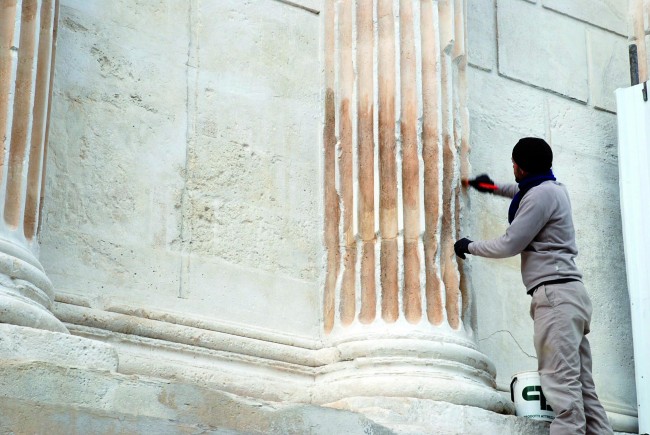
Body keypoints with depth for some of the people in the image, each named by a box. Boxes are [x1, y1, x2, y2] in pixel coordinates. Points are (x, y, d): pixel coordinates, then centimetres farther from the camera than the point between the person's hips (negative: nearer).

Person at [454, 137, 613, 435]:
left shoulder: (541, 194, -9)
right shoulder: (553, 188, 21)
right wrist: (494, 188, 52)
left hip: (555, 293, -10)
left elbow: (509, 245, -9)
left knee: (561, 382, -18)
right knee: (580, 384, 3)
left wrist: (469, 247, 5)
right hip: (565, 294, 10)